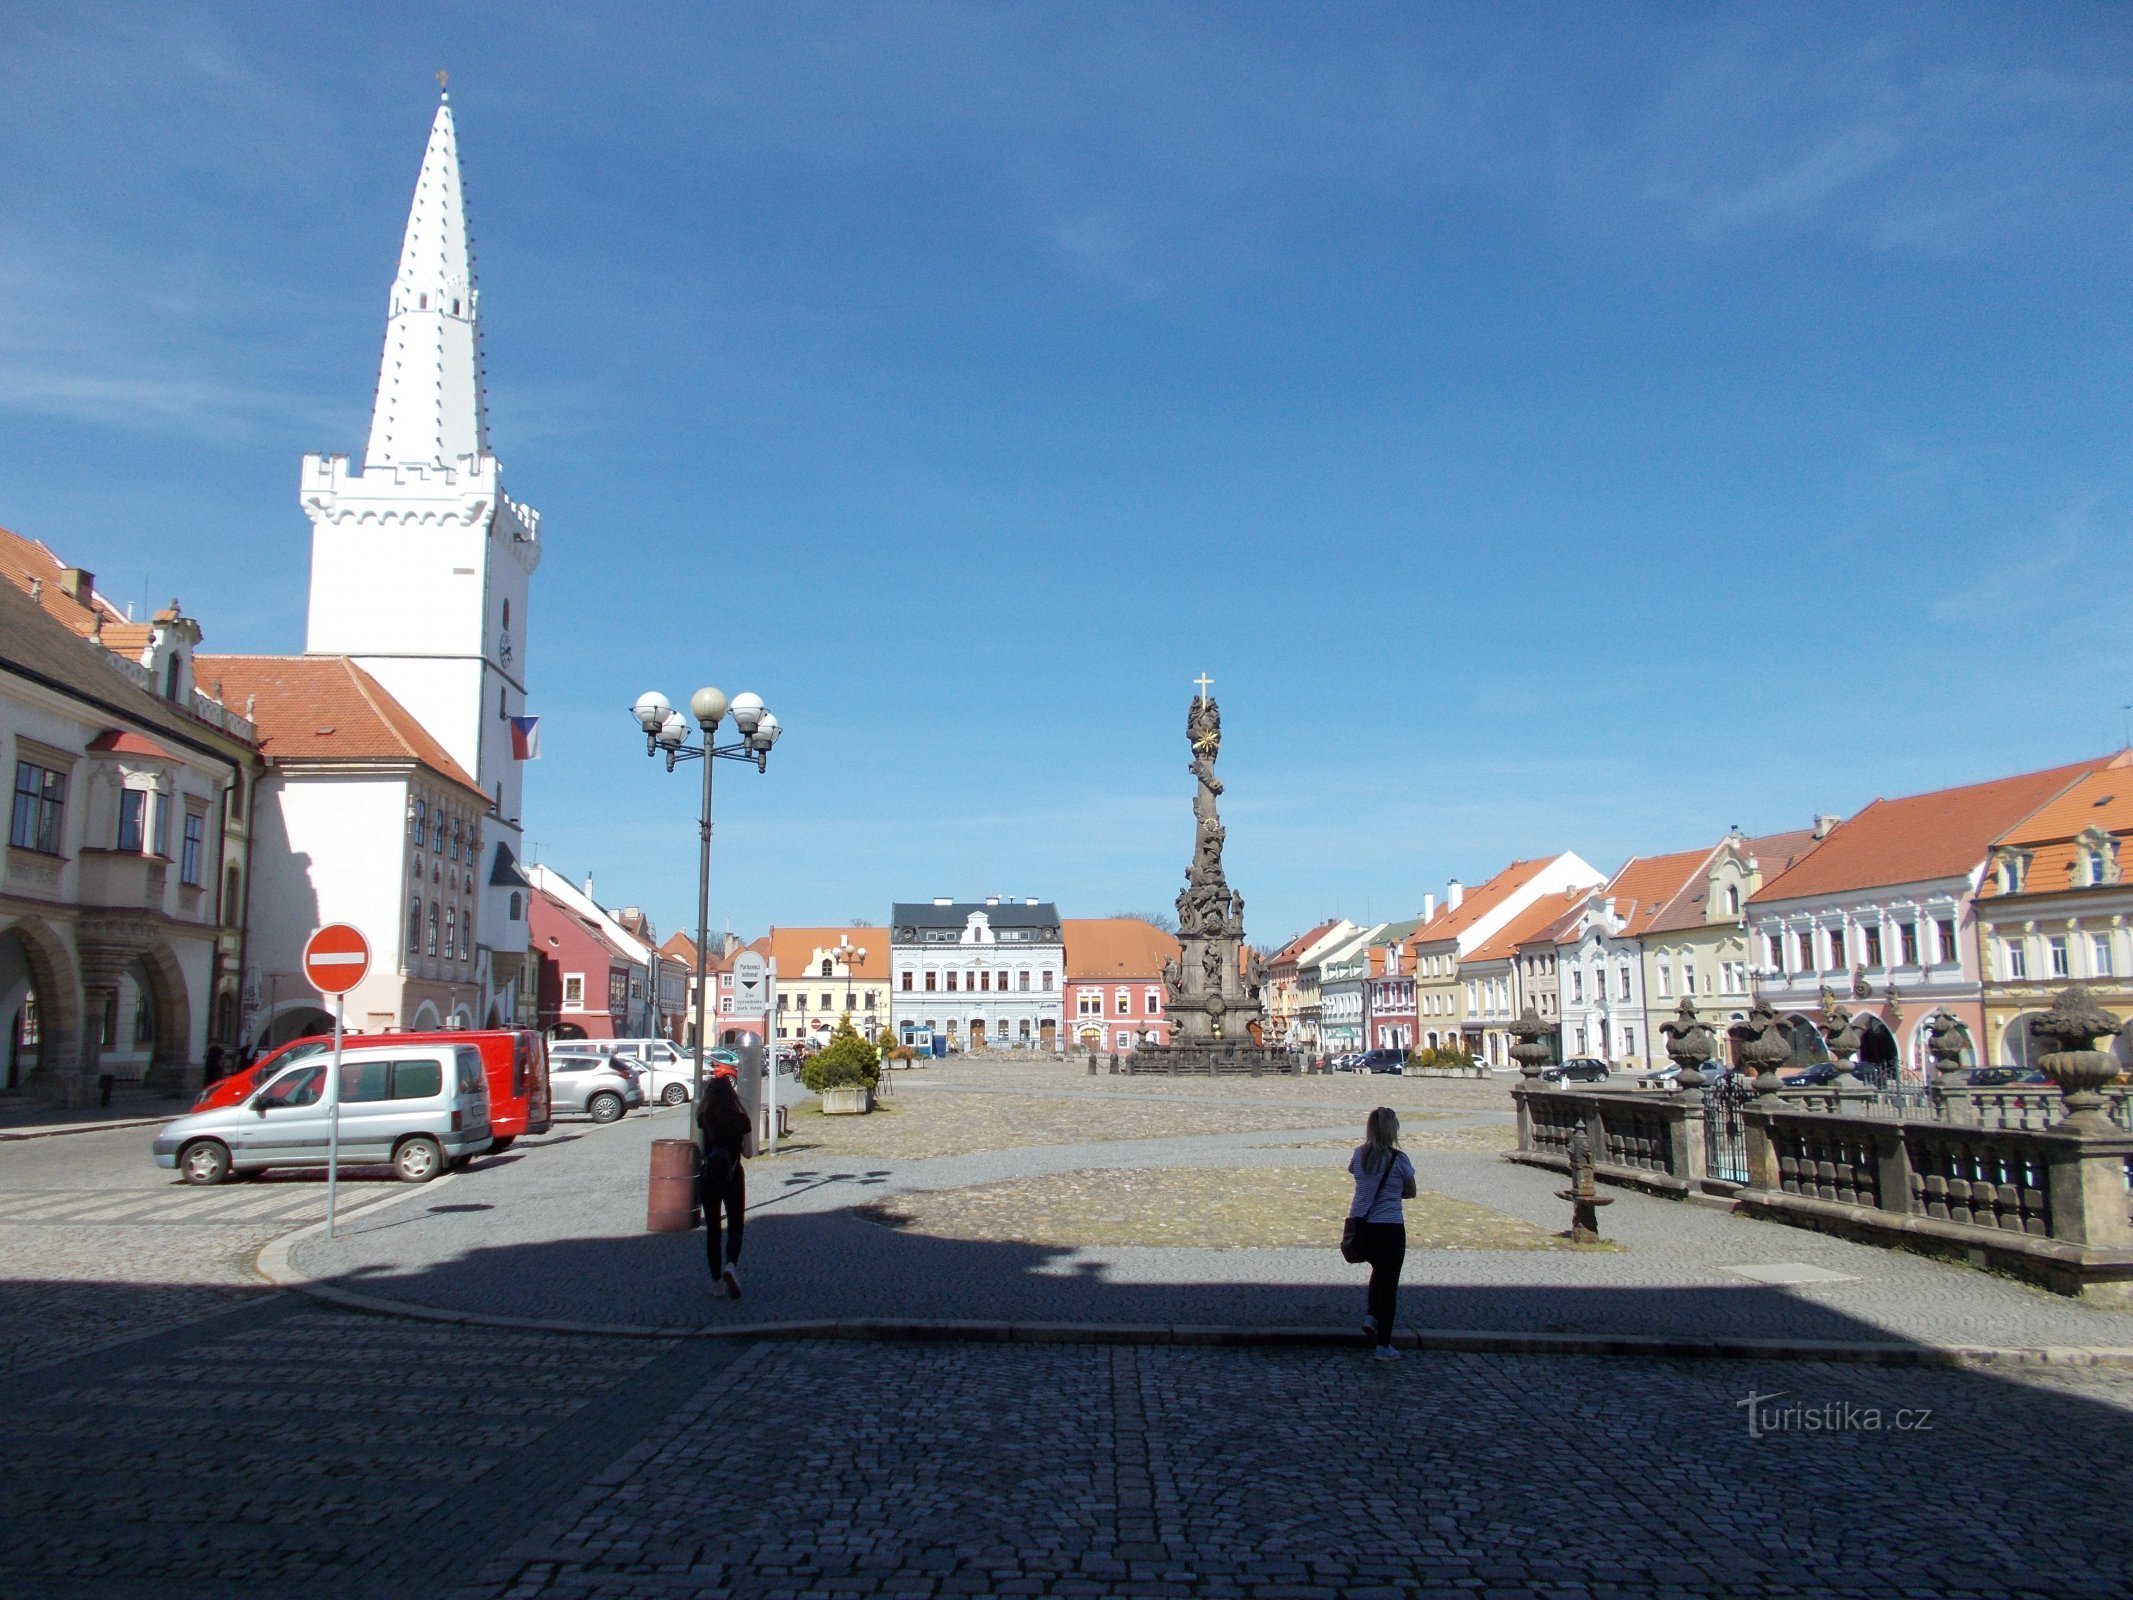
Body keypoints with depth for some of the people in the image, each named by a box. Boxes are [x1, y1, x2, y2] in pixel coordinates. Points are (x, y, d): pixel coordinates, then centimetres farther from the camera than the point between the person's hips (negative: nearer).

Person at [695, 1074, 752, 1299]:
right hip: (733, 1177, -1)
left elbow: (700, 1148, -6)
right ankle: (730, 1266, -17)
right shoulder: (741, 1118, -7)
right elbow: (748, 1151, -3)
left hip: (708, 1177, 1)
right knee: (735, 1227, 10)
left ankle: (716, 1281, 12)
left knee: (712, 1229, 11)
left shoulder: (703, 1118, -5)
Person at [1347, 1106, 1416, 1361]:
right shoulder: (1399, 1159, -11)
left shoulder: (1359, 1155, 0)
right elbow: (1410, 1193, 1)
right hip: (1389, 1227, -4)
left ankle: (1372, 1316, 13)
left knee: (1379, 1270, 29)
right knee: (1389, 1281, 6)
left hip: (1360, 1224, 5)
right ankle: (1384, 1345, 10)